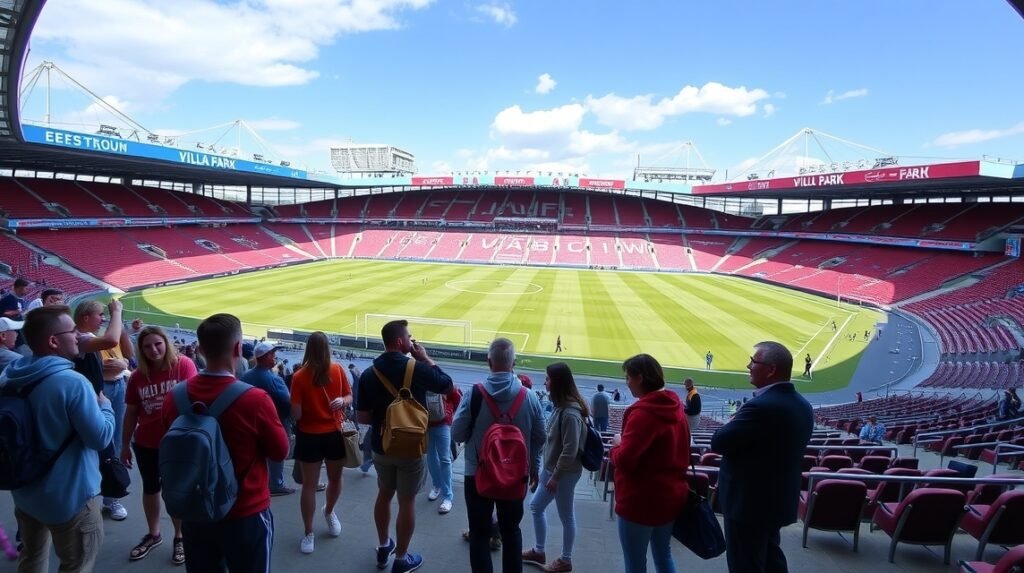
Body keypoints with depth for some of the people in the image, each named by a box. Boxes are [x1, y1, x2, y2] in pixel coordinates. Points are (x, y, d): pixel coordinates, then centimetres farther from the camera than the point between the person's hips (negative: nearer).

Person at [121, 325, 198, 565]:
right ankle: (153, 534, 37)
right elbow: (131, 413, 6)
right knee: (150, 489, 19)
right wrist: (125, 444, 10)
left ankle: (180, 538, 24)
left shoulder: (183, 365, -14)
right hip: (145, 443, 4)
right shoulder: (138, 376, -2)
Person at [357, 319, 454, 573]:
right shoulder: (417, 369, -17)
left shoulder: (368, 374, -7)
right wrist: (425, 358, 1)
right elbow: (447, 385, -1)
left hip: (381, 447, 4)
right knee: (407, 502, 10)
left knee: (384, 495, 23)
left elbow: (362, 417, -4)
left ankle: (383, 548, 40)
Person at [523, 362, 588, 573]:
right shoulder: (562, 407, 3)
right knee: (536, 506, 19)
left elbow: (570, 451, -24)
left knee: (566, 517, 9)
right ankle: (539, 551, 35)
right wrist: (547, 470, 14)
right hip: (551, 468, 10)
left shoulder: (570, 413, -25)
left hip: (564, 473, -10)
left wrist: (556, 476, -17)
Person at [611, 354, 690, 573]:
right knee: (663, 555, 23)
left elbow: (625, 460, -25)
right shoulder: (675, 408, 4)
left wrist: (616, 446, -6)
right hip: (670, 496, 8)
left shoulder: (642, 413, -22)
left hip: (640, 500, -8)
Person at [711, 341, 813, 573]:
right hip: (778, 498, 9)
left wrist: (733, 423, -4)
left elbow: (718, 442, -23)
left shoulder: (762, 406, -28)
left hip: (749, 502, -9)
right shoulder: (802, 405, 3)